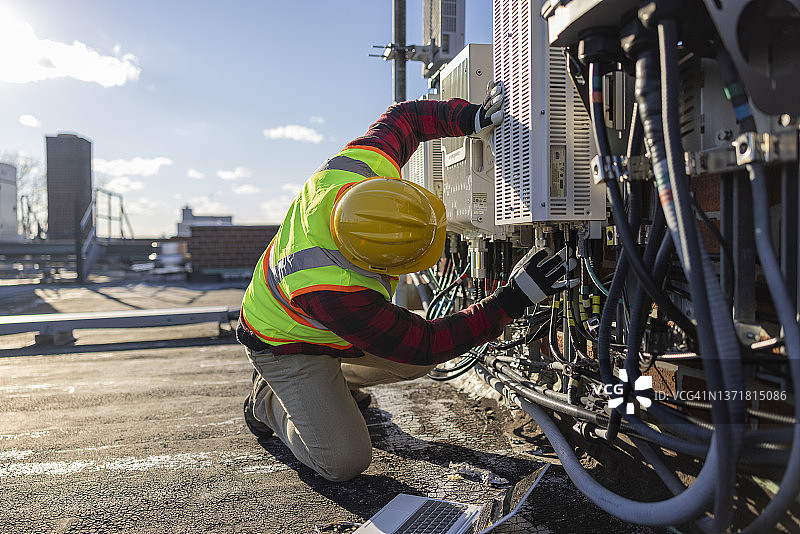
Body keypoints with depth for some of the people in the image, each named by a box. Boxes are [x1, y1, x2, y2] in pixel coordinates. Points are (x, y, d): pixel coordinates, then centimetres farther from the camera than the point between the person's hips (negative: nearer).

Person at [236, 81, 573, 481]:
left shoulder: (360, 168, -29)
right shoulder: (332, 291, -45)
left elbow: (404, 116, -8)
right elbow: (424, 343, -36)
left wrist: (473, 119, -25)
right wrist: (514, 299, -39)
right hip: (286, 343, -7)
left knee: (418, 365, 12)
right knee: (345, 462, -12)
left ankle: (336, 381, 33)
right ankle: (267, 402, 15)